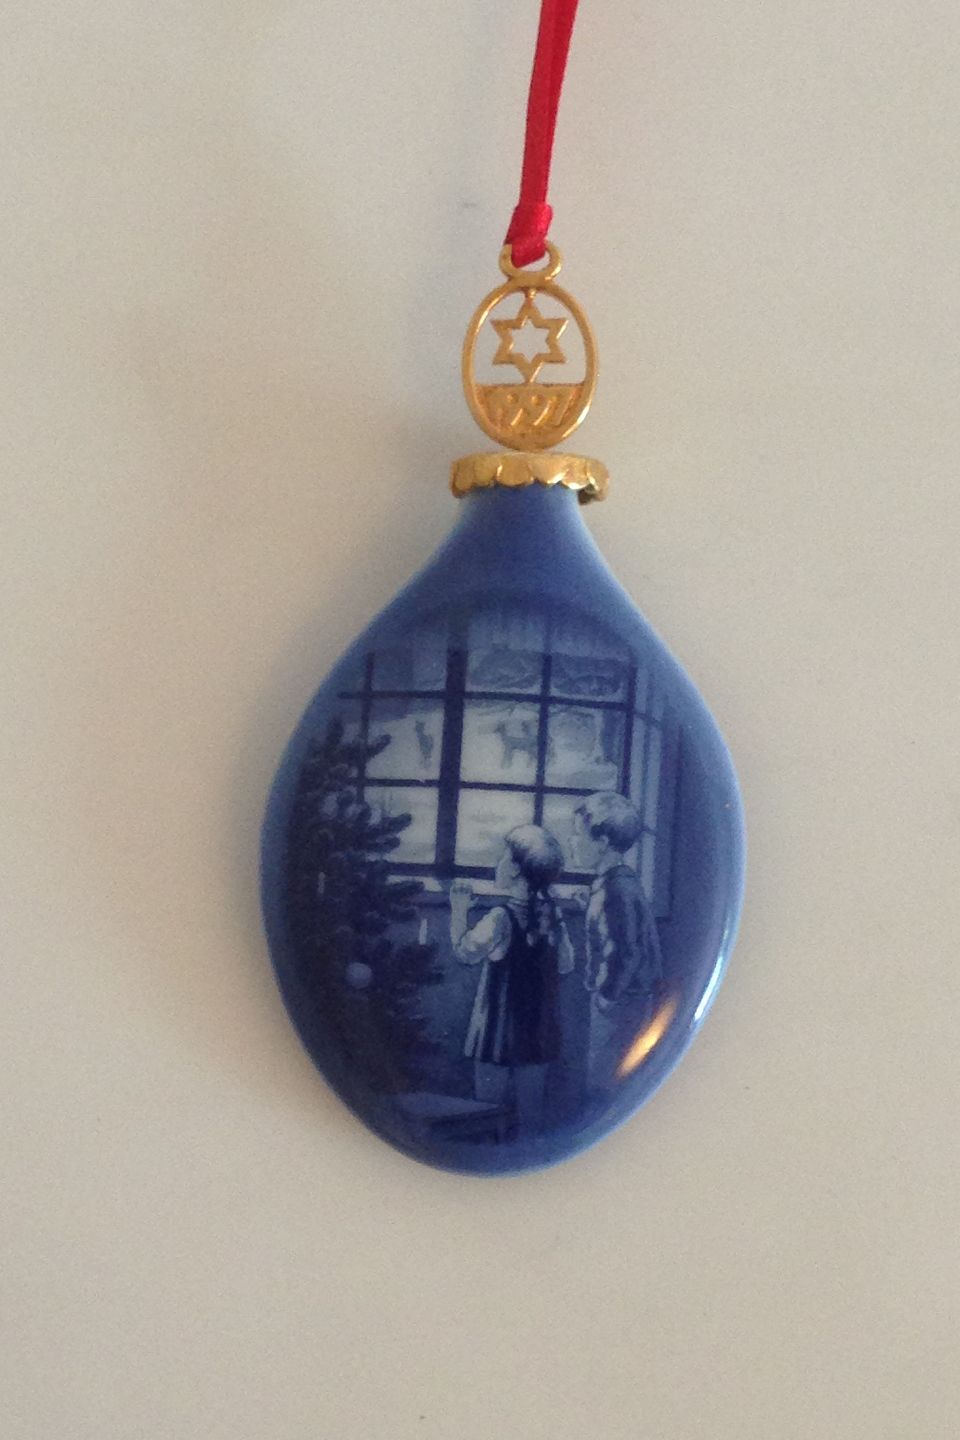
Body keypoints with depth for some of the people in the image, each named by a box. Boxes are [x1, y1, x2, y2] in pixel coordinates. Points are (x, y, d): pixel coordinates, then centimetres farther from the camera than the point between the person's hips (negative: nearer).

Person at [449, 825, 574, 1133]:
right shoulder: (551, 912, 1)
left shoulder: (502, 915, -17)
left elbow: (466, 950, -9)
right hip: (539, 1030, 6)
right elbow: (566, 964, 8)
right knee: (530, 1105, 13)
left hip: (502, 1025, -6)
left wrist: (460, 909, -1)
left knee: (492, 1107, 4)